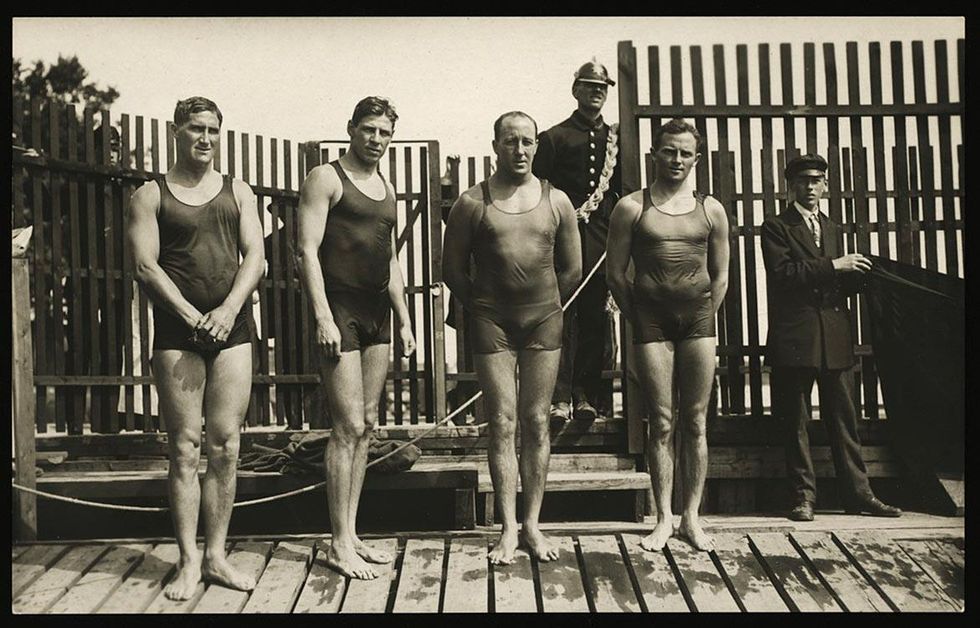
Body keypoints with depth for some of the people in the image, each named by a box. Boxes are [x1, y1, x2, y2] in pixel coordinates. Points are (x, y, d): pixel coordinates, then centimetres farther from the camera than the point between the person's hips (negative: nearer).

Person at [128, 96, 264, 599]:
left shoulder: (237, 192, 15)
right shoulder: (151, 195, 7)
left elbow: (254, 256, 5)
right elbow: (145, 266, -2)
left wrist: (229, 308, -11)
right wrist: (193, 318, -13)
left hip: (232, 327, 2)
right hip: (177, 329, -2)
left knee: (225, 447, 2)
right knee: (184, 449, -1)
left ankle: (216, 556, 12)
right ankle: (189, 563, 8)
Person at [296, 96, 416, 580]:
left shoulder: (386, 189, 18)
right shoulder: (326, 179, -4)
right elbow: (307, 250, -11)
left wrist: (403, 319, 18)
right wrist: (323, 317, -19)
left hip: (377, 313, 8)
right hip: (340, 309, -7)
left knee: (366, 426, 9)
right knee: (348, 427, -8)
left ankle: (351, 533, 18)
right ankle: (339, 545, 3)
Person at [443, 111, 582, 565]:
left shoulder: (557, 201, 5)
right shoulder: (472, 203, -1)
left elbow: (571, 268, 13)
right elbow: (452, 269, 4)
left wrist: (545, 305, 13)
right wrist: (481, 309, 7)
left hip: (544, 321, 2)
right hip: (492, 323, -2)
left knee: (536, 423, 5)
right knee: (502, 424, -1)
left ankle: (533, 525, 15)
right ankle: (508, 529, 8)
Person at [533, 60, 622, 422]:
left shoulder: (616, 140, 17)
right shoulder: (553, 138, 6)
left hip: (603, 242, 4)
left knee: (597, 322, 4)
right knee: (562, 321, -6)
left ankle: (587, 396, 11)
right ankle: (560, 398, -3)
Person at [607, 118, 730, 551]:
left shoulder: (711, 210, 9)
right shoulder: (631, 207, 2)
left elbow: (721, 276, 13)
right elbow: (616, 274, 3)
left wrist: (704, 318, 7)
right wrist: (637, 320, 2)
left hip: (698, 317, 2)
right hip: (651, 319, -2)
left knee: (695, 423, 5)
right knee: (661, 424, 2)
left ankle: (691, 516, 15)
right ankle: (663, 519, 12)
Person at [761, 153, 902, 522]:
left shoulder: (833, 229, 21)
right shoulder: (776, 228, 2)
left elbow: (840, 285, 22)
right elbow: (782, 273, -13)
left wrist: (855, 273, 1)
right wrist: (833, 266, -13)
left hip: (835, 338, 5)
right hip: (795, 337, -5)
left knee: (844, 419, 7)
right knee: (796, 422, 1)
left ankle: (857, 493, 14)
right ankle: (803, 496, 9)